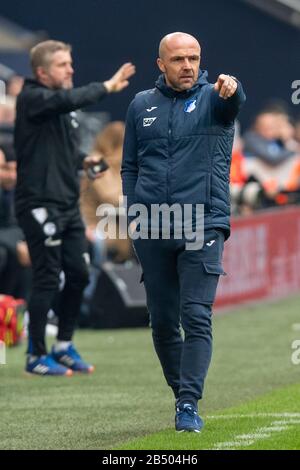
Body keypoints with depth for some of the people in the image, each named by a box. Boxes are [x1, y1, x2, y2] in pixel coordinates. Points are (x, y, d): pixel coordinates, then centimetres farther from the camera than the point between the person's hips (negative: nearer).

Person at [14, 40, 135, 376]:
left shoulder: (61, 102, 16)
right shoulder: (31, 99, -11)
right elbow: (71, 100, -30)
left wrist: (83, 160, 7)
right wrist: (108, 86, -24)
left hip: (68, 205, 8)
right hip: (40, 205, -8)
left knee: (78, 275, 9)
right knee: (47, 278, -6)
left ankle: (64, 347, 23)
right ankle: (36, 356, 4)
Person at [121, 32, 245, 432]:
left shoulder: (213, 98, 4)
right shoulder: (142, 106, 13)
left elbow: (234, 101, -21)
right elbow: (130, 167, 18)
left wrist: (230, 88, -46)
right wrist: (133, 215, 4)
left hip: (204, 225, -3)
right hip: (152, 232, 3)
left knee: (197, 318, -12)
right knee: (163, 323, 7)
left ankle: (189, 405, -14)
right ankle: (182, 395, 21)